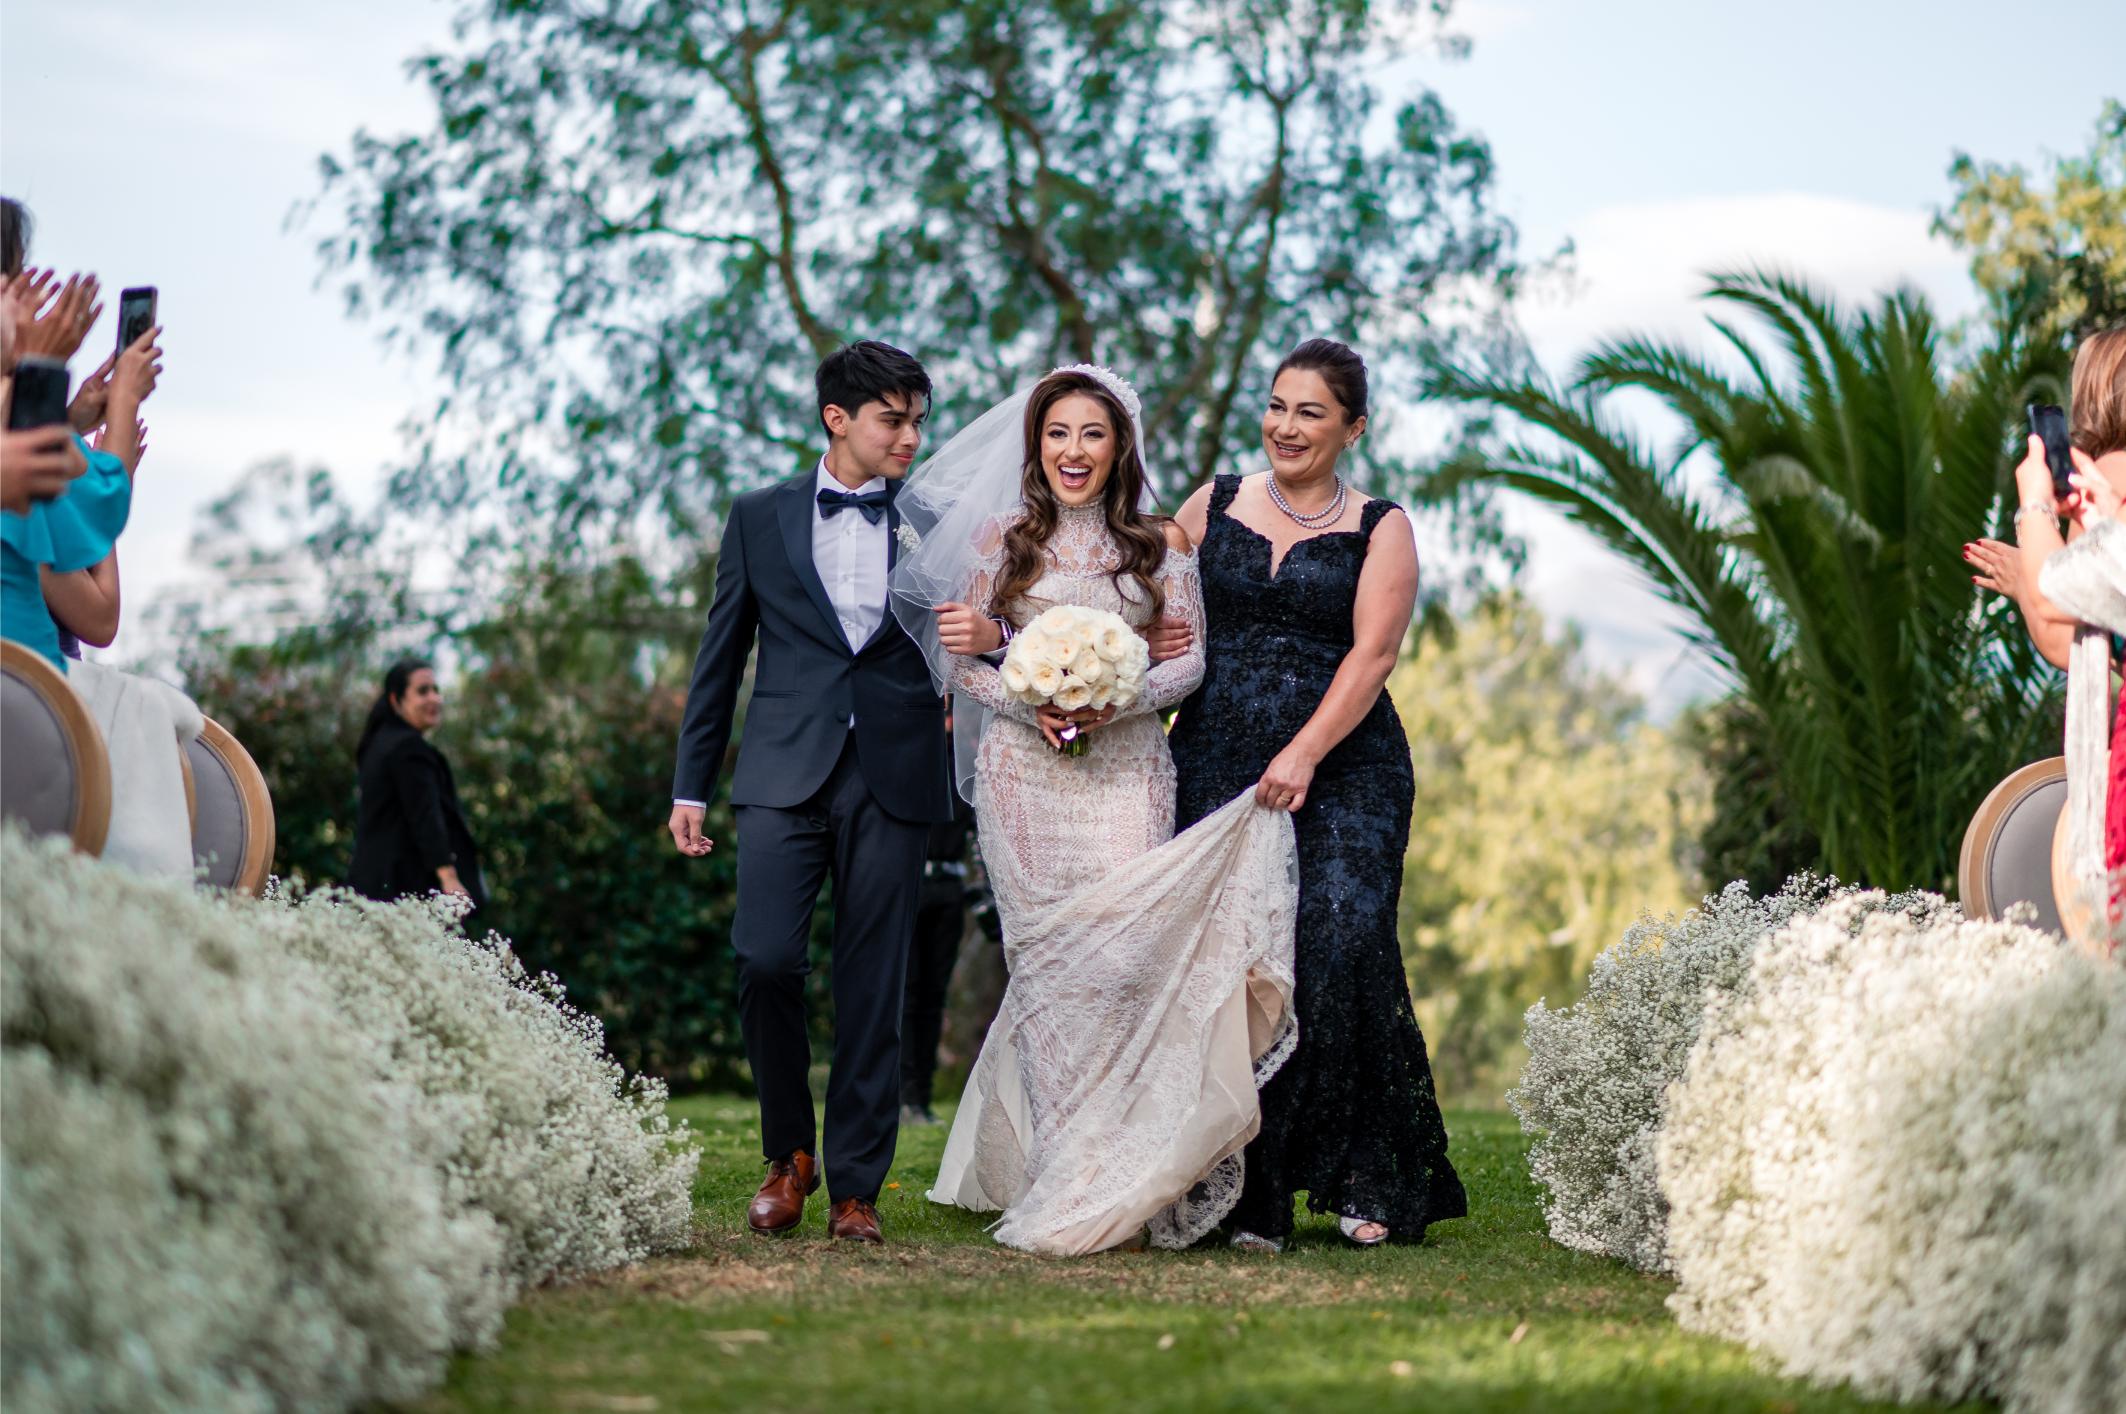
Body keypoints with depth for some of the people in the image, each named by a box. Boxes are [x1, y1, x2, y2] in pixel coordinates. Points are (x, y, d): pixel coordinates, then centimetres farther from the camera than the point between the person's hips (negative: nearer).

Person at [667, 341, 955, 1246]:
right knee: (766, 960, -13)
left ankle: (854, 1187, 9)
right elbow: (720, 660, 12)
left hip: (893, 779, 1)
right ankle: (789, 1152, 8)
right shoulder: (760, 519, 10)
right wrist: (690, 785, 9)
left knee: (873, 988, 1)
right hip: (786, 773, 0)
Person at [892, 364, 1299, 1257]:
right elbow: (961, 659, 7)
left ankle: (1123, 1177, -5)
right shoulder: (1000, 538, 9)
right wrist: (1029, 704, -11)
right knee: (1049, 964, -5)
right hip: (1026, 772, 0)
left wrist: (1116, 701, -13)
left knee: (1126, 953, -12)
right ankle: (1062, 1178, -1)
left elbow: (1189, 658, 5)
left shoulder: (1159, 544, 9)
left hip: (1127, 772, 0)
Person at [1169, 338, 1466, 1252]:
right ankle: (1252, 1195, 0)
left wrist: (1304, 755, -18)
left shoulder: (1379, 530, 7)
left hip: (1343, 770, -2)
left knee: (1340, 942, -18)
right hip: (1217, 764, 2)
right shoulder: (1213, 506, 14)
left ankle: (1367, 1179, -8)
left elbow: (1371, 653, -5)